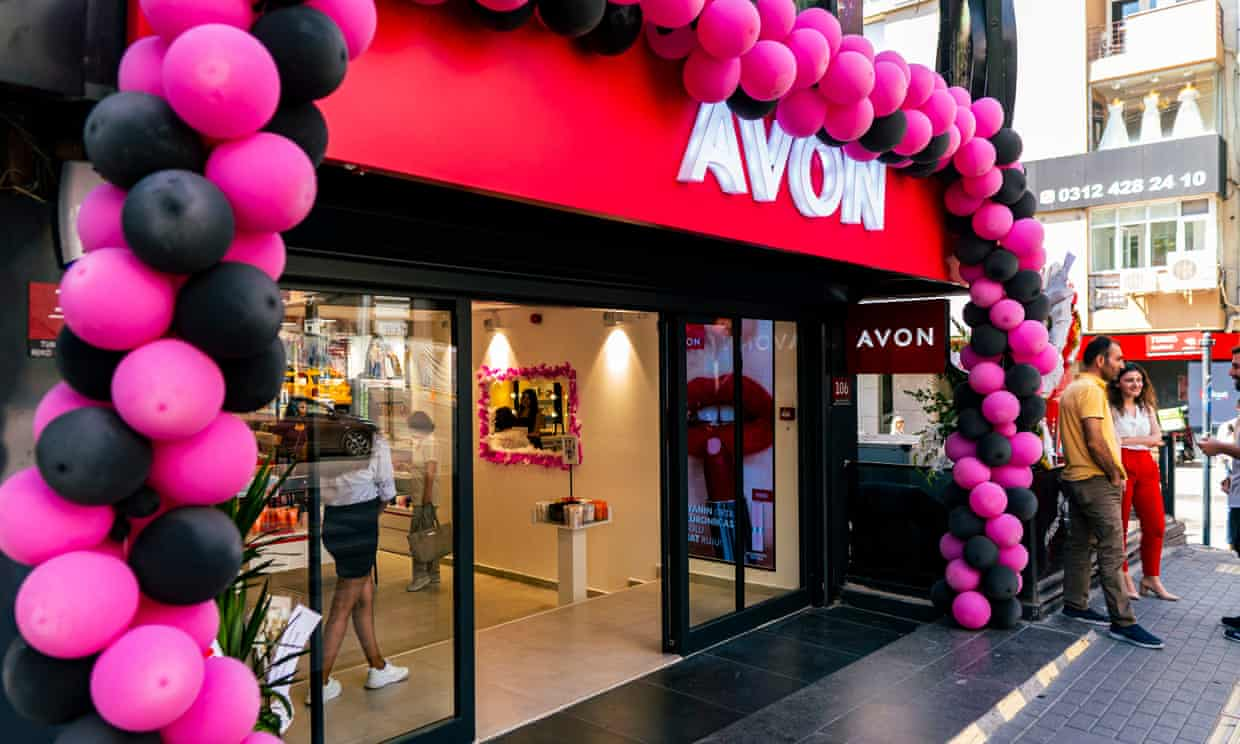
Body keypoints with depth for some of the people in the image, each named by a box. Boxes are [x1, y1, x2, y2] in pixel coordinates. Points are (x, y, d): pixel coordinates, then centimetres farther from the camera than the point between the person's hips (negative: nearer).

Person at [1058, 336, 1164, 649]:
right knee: (1112, 550, -9)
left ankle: (1075, 604, 20)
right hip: (1096, 481, -10)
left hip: (1076, 477, 10)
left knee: (1079, 544, 13)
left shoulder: (1072, 389, 16)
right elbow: (1095, 441, -22)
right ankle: (1122, 622, -7)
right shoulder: (1091, 389, -15)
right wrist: (1115, 474, -11)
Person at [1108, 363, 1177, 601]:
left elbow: (1157, 437, 3)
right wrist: (1146, 440, -10)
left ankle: (1151, 579, 17)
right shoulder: (1111, 408, -2)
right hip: (1121, 466, -6)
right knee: (1119, 526, -1)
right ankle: (1124, 579, 10)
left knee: (1156, 525, 5)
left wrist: (1126, 441, -9)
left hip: (1146, 467, 6)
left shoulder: (1147, 408, 17)